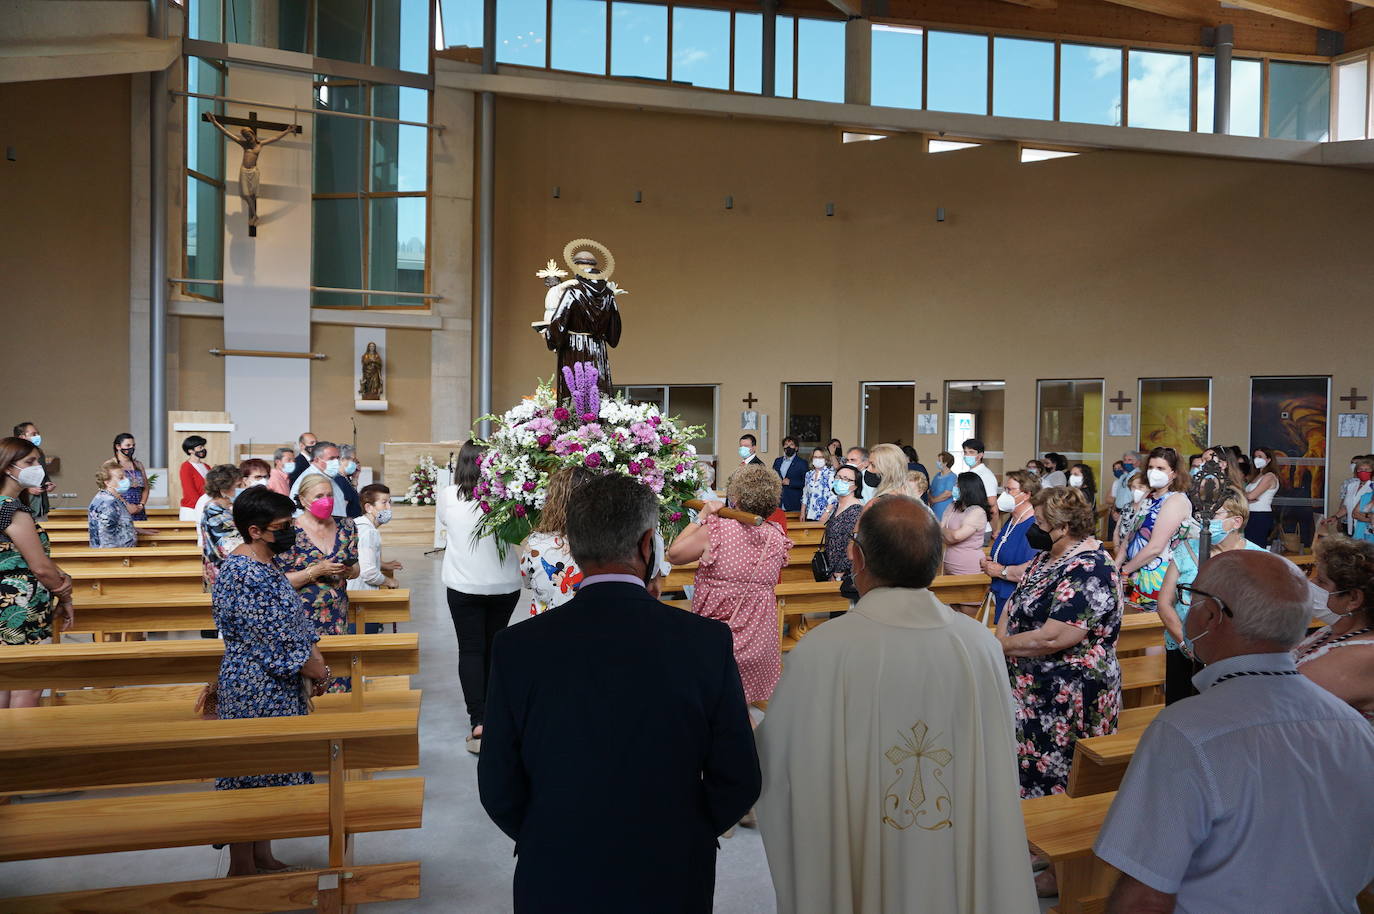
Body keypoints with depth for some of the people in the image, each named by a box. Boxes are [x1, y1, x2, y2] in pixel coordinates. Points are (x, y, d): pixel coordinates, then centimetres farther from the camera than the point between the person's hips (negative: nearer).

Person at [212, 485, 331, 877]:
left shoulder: (265, 563, 8)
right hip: (258, 689, -10)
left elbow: (292, 621, 14)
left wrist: (314, 652, 1)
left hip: (273, 687, 10)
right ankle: (243, 867, 17)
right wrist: (315, 670, -9)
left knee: (265, 771, 18)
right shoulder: (249, 575, -24)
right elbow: (276, 640, -23)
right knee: (252, 773, 3)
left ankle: (262, 857, 31)